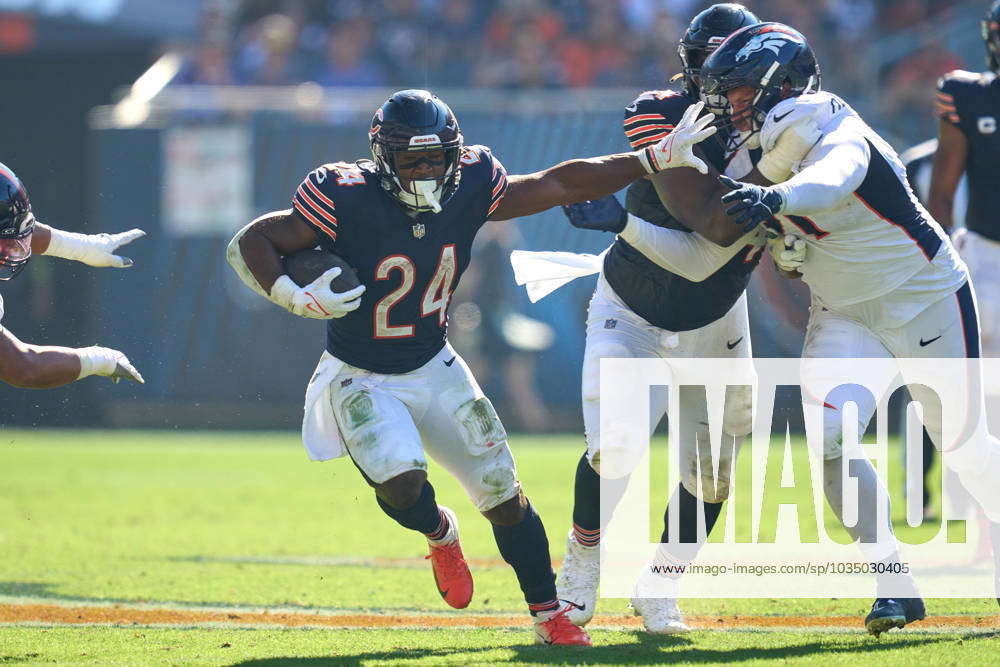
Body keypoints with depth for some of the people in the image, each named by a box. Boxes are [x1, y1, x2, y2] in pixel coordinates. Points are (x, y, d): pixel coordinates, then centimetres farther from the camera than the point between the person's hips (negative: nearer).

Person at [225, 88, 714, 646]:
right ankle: (439, 533, 10)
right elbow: (249, 244, -20)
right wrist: (296, 299, -36)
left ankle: (551, 618, 19)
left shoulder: (469, 189, -12)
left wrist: (656, 159, -6)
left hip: (435, 370, 4)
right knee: (401, 483, -27)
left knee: (505, 495, 3)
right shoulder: (347, 201, -25)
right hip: (363, 381, -4)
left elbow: (561, 185, -3)